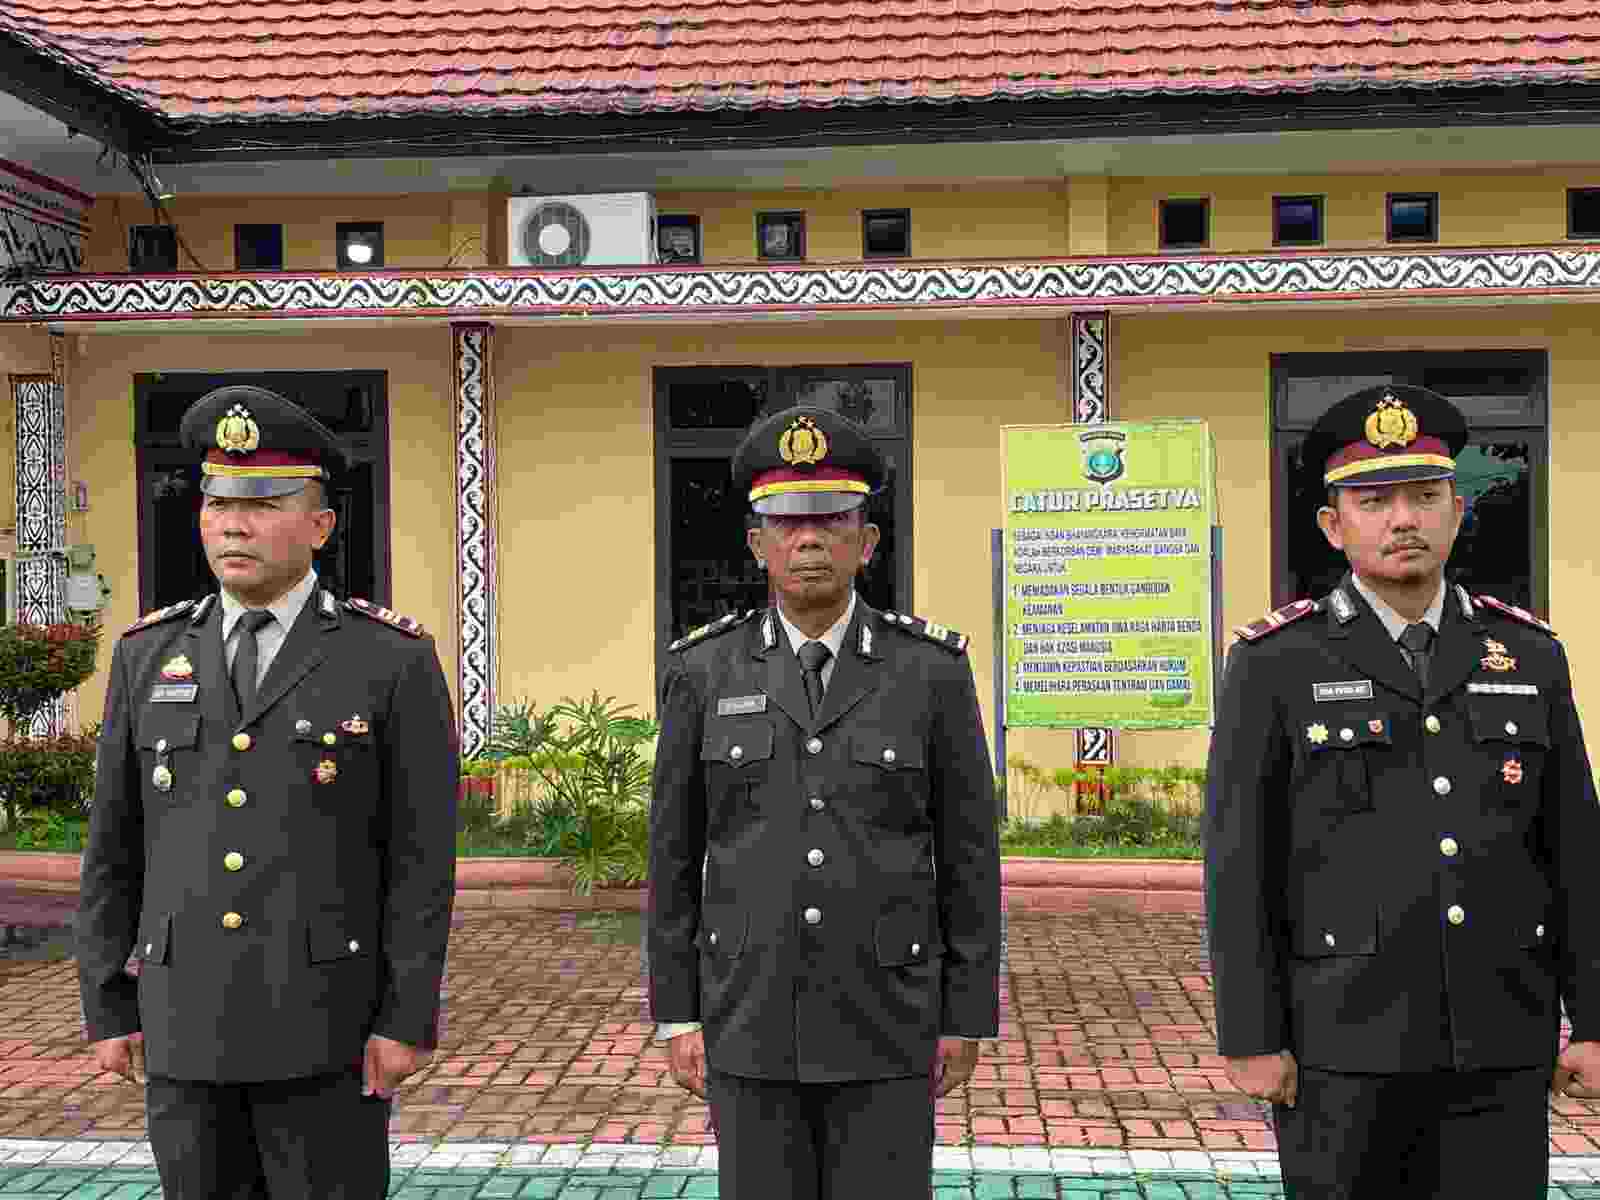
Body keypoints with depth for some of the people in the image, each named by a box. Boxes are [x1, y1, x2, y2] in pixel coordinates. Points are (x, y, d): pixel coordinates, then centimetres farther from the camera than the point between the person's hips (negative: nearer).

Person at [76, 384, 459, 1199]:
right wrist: (108, 1009, 6)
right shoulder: (148, 656, 5)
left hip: (324, 1018, -3)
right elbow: (114, 850, 8)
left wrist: (409, 1019, -11)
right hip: (187, 1019, 4)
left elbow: (421, 857, -7)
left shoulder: (394, 662, -6)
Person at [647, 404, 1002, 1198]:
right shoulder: (704, 673, -1)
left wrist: (968, 1017, -1)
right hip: (751, 1017, 1)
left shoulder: (932, 671, -4)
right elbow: (674, 853, 3)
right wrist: (677, 1013, 1)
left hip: (884, 1020, -1)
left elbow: (968, 855, 0)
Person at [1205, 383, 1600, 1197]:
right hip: (1343, 1039, -3)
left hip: (1499, 1039, 3)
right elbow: (1240, 863, -7)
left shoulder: (1529, 655, 5)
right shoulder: (1275, 665, -6)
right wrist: (1251, 1038, -9)